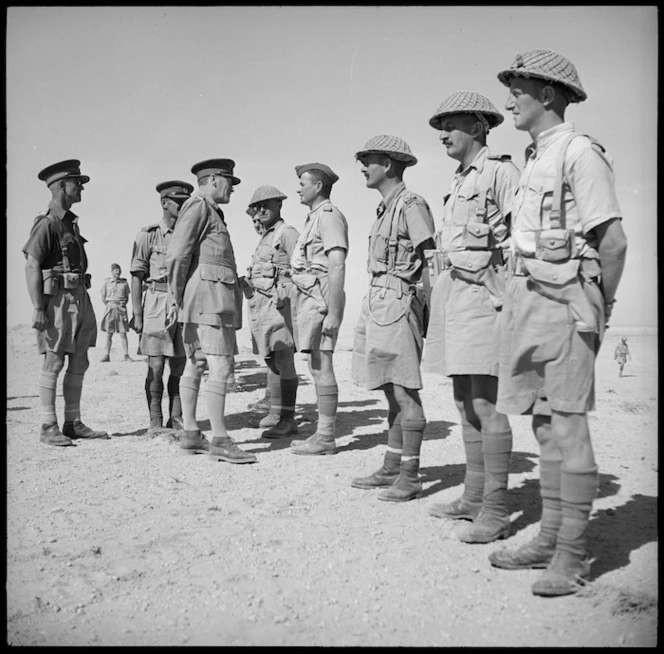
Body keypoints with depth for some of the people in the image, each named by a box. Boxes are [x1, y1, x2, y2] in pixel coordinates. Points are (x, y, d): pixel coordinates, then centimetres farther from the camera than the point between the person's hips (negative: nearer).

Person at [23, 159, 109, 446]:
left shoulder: (71, 221, 18)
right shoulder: (46, 223, -9)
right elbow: (32, 266, -14)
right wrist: (38, 309, -21)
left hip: (80, 297, 9)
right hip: (57, 299, -8)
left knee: (79, 363, 8)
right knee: (54, 363, -3)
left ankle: (73, 424, 16)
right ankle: (49, 428, 4)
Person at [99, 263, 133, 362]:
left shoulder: (124, 282, 5)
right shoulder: (106, 282, 4)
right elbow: (103, 298, 8)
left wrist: (123, 303, 0)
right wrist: (110, 305, 3)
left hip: (122, 309, 0)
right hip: (110, 308, 0)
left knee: (123, 333, -2)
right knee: (109, 333, 3)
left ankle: (126, 355, 1)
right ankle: (107, 355, 8)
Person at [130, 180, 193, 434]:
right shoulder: (148, 235, 1)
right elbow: (137, 277, -1)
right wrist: (136, 315, -7)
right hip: (157, 305, -3)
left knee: (180, 367, 6)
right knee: (156, 367, -2)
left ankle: (176, 418, 15)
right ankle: (155, 421, 6)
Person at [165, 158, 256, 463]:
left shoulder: (211, 212, 23)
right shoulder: (198, 206, -7)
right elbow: (176, 255, -15)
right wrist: (178, 297, -8)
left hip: (209, 300, 10)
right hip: (210, 297, -10)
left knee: (195, 366, 10)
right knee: (221, 367, -12)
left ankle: (190, 435, 15)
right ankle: (220, 440, -11)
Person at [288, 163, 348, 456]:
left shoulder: (329, 215, -9)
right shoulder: (315, 217, 22)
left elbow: (337, 267, -19)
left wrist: (333, 313, -24)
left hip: (320, 299, -10)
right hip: (308, 299, 10)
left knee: (321, 367, -9)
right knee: (318, 367, 9)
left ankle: (325, 438, -4)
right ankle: (323, 433, 13)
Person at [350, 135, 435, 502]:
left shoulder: (412, 206, -10)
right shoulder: (385, 208, 17)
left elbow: (430, 261, -14)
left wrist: (427, 310, -16)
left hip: (398, 304, -9)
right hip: (377, 303, 9)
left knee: (404, 392, -5)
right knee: (391, 392, 13)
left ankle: (410, 477, 3)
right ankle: (391, 468, 21)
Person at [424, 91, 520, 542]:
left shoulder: (500, 172, -6)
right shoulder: (459, 184, 21)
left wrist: (508, 299, -19)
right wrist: (443, 297, 19)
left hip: (484, 294, -9)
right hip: (453, 293, 10)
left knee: (486, 406, -9)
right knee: (465, 402, 11)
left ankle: (496, 511, -1)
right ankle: (474, 497, 21)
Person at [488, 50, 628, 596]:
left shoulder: (579, 151, -8)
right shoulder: (535, 159, 19)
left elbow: (613, 240, -13)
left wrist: (599, 308, -5)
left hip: (562, 299, -9)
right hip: (527, 297, 9)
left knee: (567, 423, -6)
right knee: (544, 423, 10)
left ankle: (573, 552, 3)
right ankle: (550, 536, 20)